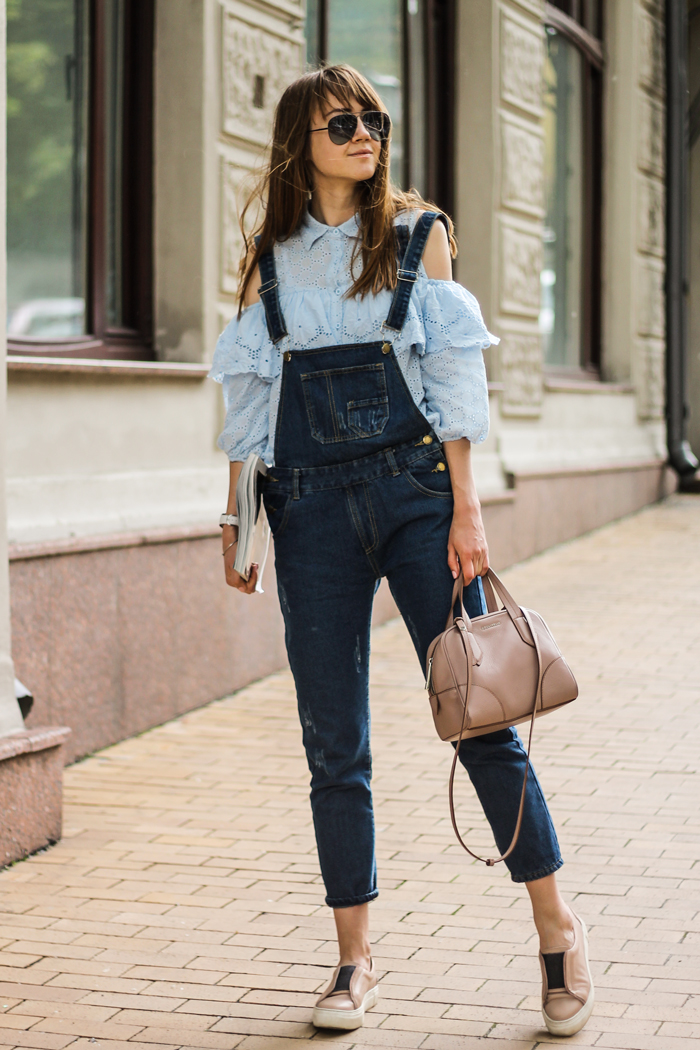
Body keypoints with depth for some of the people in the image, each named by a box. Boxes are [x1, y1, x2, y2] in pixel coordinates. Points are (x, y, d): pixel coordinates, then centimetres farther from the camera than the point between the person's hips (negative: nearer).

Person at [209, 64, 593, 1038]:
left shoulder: (418, 233, 6)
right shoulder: (269, 259, 12)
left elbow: (451, 377, 1)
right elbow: (250, 397, 14)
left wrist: (467, 507, -7)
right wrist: (234, 520, 8)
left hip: (415, 489, -2)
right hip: (311, 509, 2)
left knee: (479, 712, -4)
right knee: (335, 744, 3)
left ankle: (558, 928, 9)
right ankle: (355, 959, 13)